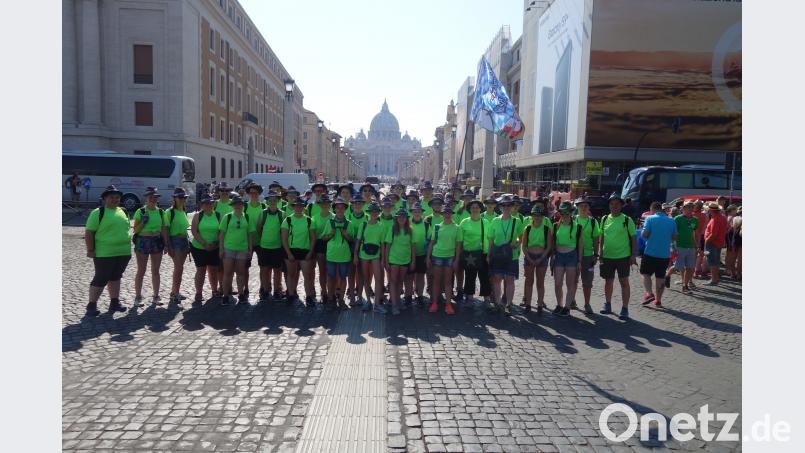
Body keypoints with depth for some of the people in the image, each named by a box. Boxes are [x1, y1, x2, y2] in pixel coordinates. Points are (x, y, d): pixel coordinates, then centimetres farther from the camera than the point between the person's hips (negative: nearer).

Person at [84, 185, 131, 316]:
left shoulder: (123, 211, 10)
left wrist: (127, 248, 17)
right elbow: (89, 233, -10)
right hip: (105, 254, -6)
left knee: (115, 278, 15)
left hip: (123, 253, 6)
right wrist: (90, 250, -14)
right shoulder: (98, 212, -8)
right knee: (100, 279, -1)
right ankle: (91, 305, 9)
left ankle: (114, 302, 23)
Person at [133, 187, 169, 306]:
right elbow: (135, 230, -1)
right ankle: (138, 297, 10)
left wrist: (166, 244, 3)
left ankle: (156, 296, 17)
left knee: (156, 271, 9)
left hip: (157, 242, 3)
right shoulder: (140, 211, -3)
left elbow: (164, 229, 9)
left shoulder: (161, 212, 7)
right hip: (143, 242, -3)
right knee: (141, 271, 2)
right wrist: (143, 222, -18)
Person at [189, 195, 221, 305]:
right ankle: (198, 295, 7)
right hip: (199, 248, -2)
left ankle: (215, 290, 28)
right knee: (201, 270, 1)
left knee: (213, 270, 12)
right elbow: (194, 231, -10)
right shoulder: (198, 216, -3)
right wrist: (204, 244, -16)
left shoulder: (218, 216, 2)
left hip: (214, 248, 2)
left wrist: (216, 243, -13)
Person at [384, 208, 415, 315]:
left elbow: (413, 246, 5)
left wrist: (413, 261, 2)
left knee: (400, 282, 13)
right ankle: (394, 305, -2)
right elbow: (387, 245, -4)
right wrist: (386, 261, -6)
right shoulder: (392, 229, -5)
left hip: (405, 259, 3)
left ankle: (397, 301, 26)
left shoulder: (409, 230, 1)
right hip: (393, 259, -3)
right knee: (393, 281, -2)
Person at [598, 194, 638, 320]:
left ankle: (625, 308, 8)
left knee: (624, 282, 1)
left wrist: (634, 255, -8)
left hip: (623, 256, -3)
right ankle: (607, 305, 28)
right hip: (607, 256, 4)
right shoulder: (605, 219, 5)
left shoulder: (627, 220, -5)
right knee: (608, 281, 14)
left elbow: (634, 238, -3)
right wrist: (600, 252, 9)